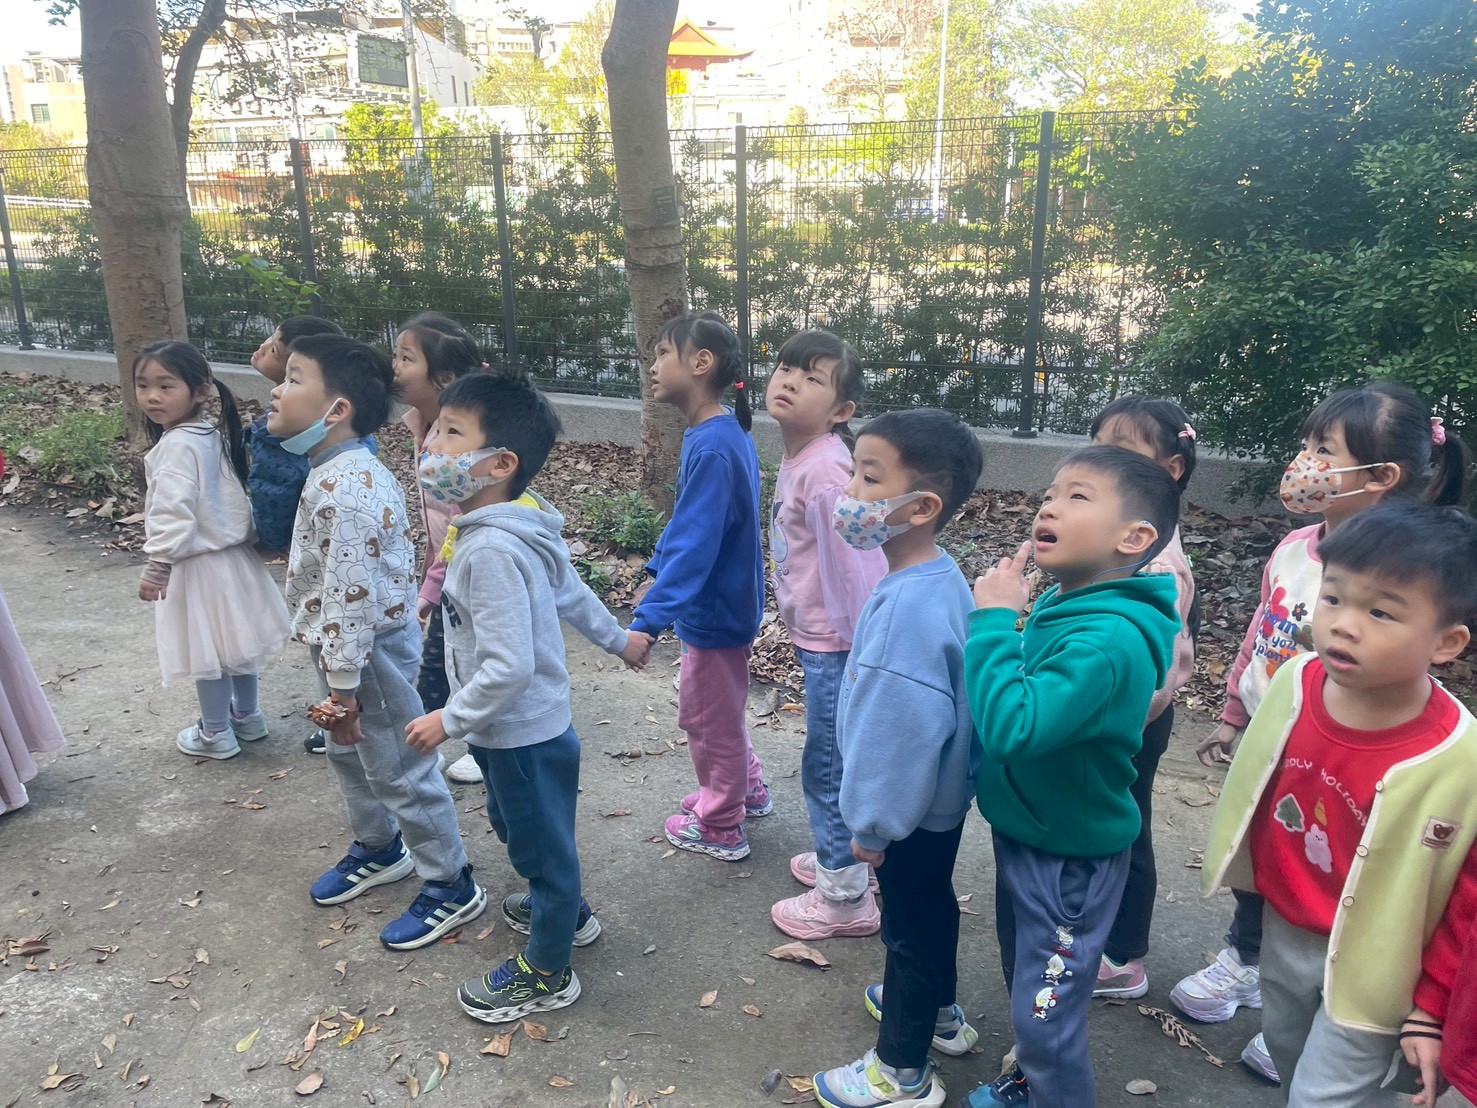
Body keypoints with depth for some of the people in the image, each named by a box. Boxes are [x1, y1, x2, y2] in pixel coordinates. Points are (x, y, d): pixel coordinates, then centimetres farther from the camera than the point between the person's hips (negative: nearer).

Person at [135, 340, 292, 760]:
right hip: (231, 551, 9)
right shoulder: (212, 435, 6)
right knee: (232, 641, 20)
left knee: (206, 648, 6)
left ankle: (216, 734, 20)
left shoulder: (178, 445, -21)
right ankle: (247, 716, 35)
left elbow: (173, 511, -28)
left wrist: (156, 565, -24)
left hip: (199, 563, -9)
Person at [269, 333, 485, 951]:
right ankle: (378, 850, 48)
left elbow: (351, 595, -28)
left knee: (399, 771, 4)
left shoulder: (346, 488, -29)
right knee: (349, 755, 26)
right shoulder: (340, 471, 5)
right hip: (344, 643, 10)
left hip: (369, 649, -10)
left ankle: (451, 887, 21)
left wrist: (342, 688, -23)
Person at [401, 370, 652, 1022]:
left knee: (541, 845, 11)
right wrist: (619, 639, 27)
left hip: (522, 739, -9)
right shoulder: (525, 531, -1)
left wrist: (449, 720, -20)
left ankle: (547, 973, 32)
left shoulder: (488, 550, -30)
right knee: (513, 825, 28)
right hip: (517, 731, 9)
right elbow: (572, 593, 13)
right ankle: (566, 911, 52)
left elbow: (509, 666, -32)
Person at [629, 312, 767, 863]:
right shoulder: (719, 433, 2)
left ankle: (720, 828, 30)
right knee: (713, 709, 26)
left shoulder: (713, 449, -28)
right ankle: (747, 791, 46)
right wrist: (657, 566, 20)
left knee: (709, 717, 10)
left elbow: (693, 547, -32)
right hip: (717, 605, 9)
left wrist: (648, 620, -33)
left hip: (715, 611, -9)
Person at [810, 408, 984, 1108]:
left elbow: (907, 728, -31)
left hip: (911, 812, -9)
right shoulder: (939, 577, -3)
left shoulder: (909, 605, -34)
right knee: (932, 906, 27)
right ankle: (937, 1011, 52)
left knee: (911, 924, 10)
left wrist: (873, 822, -18)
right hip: (941, 798, 9)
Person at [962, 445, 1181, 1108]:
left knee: (1047, 1016, 8)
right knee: (1022, 982, 29)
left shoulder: (1109, 641, -30)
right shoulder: (1057, 606, -3)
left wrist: (994, 619, -33)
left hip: (1070, 858, -9)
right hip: (1025, 833, 9)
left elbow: (1012, 725, -39)